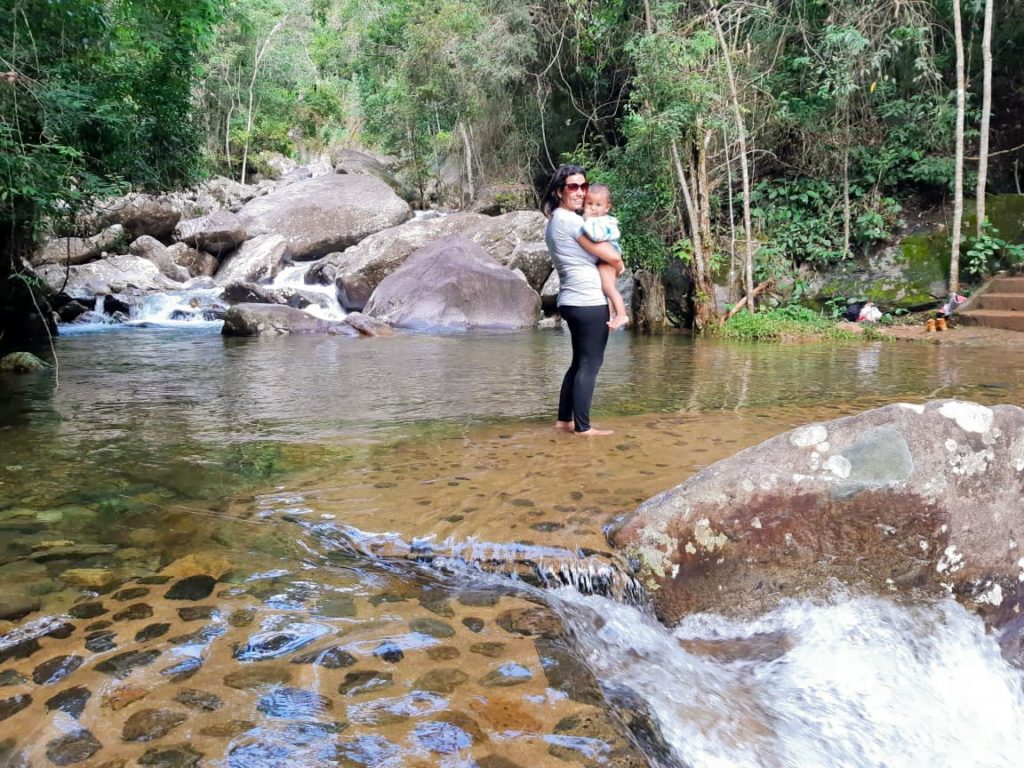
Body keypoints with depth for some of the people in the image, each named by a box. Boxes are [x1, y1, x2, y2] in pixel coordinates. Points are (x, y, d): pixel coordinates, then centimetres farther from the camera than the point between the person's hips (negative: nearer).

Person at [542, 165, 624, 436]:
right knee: (590, 364, -4)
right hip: (589, 302, -10)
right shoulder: (571, 220, -13)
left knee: (579, 362, 16)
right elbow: (611, 255, -13)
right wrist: (619, 264, 8)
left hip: (572, 301, 10)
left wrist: (611, 263, 8)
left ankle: (564, 419, 20)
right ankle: (582, 426, -1)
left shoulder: (555, 220, 16)